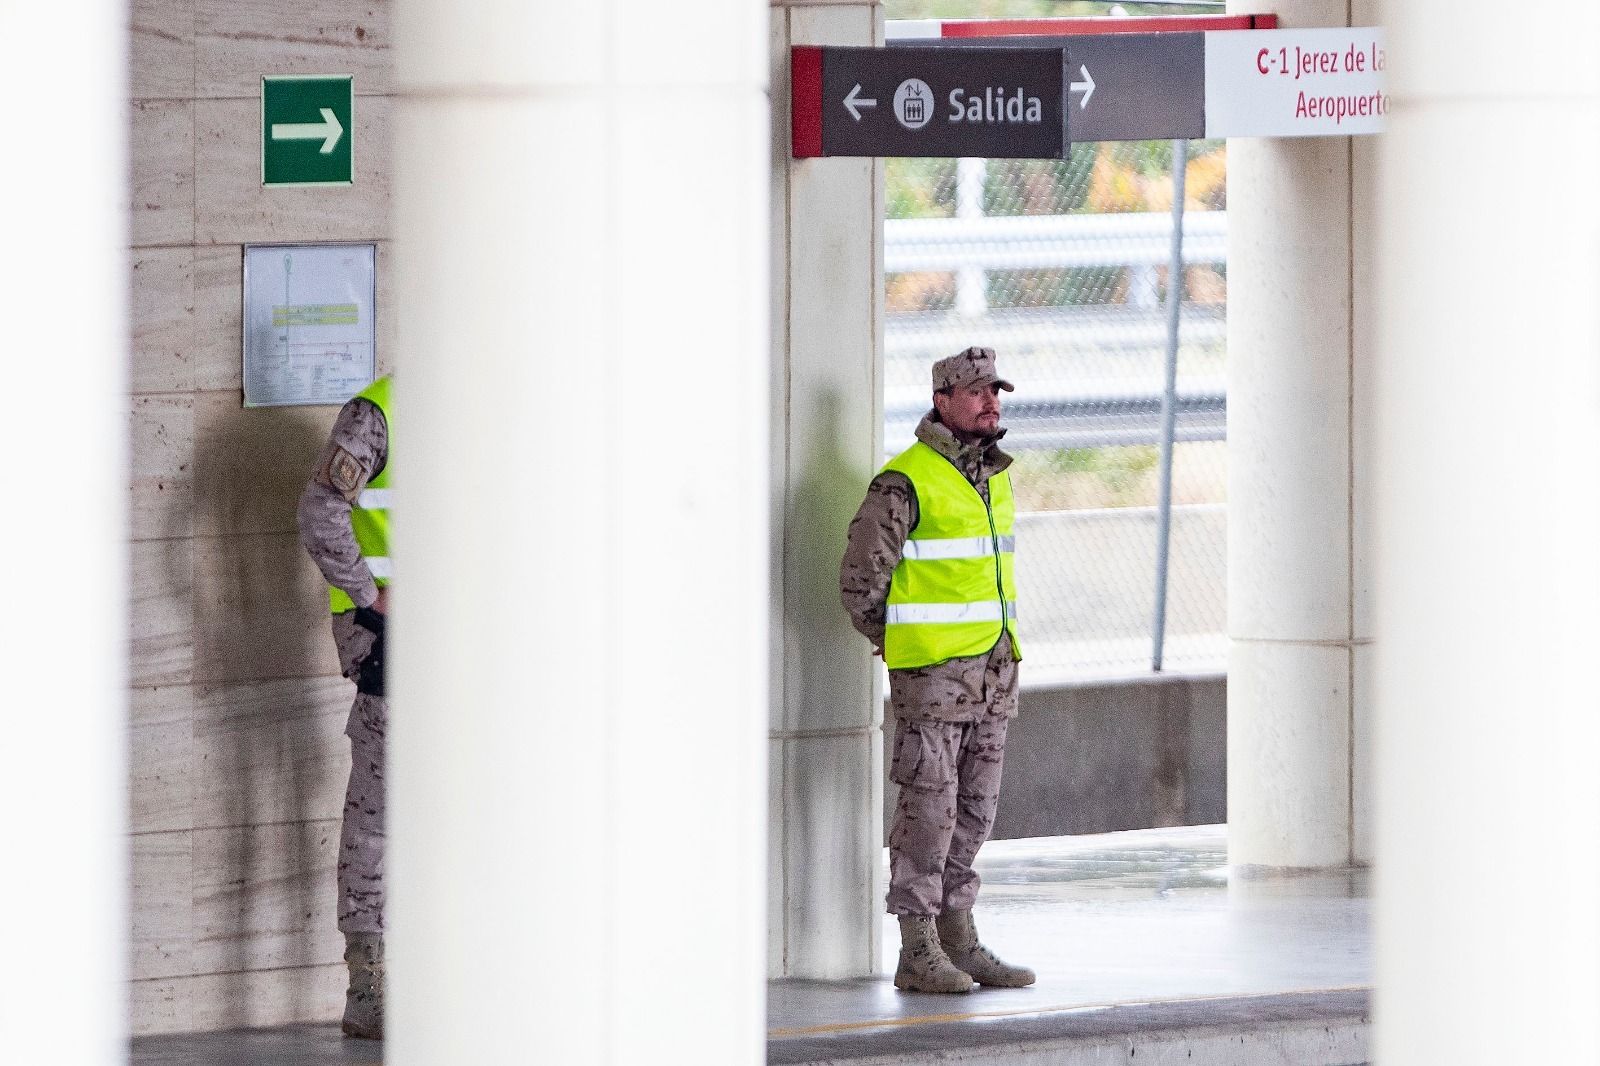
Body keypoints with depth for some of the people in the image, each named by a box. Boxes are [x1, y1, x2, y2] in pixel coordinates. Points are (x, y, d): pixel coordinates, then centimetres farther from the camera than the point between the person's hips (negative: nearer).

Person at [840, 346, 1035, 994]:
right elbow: (860, 581, -10)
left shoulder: (995, 478, 14)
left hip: (994, 669, 8)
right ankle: (918, 954, -4)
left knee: (975, 808, 9)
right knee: (929, 806, -7)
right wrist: (900, 647, 2)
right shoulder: (905, 483, -12)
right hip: (932, 672, -8)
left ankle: (958, 940, 16)